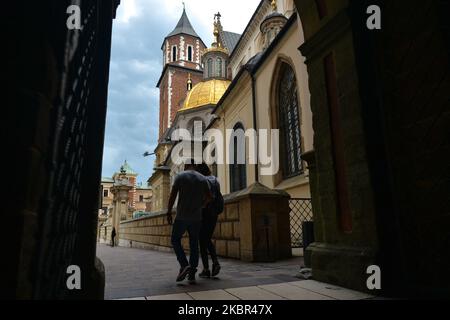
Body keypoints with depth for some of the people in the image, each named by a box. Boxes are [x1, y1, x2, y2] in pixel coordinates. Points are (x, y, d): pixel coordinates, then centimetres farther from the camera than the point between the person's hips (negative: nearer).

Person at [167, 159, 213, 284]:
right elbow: (209, 197, 2)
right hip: (196, 217, 3)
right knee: (194, 244, 10)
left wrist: (169, 212, 0)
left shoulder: (180, 176, -2)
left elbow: (172, 195, -8)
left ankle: (184, 265, -6)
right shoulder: (203, 178, 7)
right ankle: (192, 274, 8)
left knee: (175, 240, 12)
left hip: (182, 216, -3)